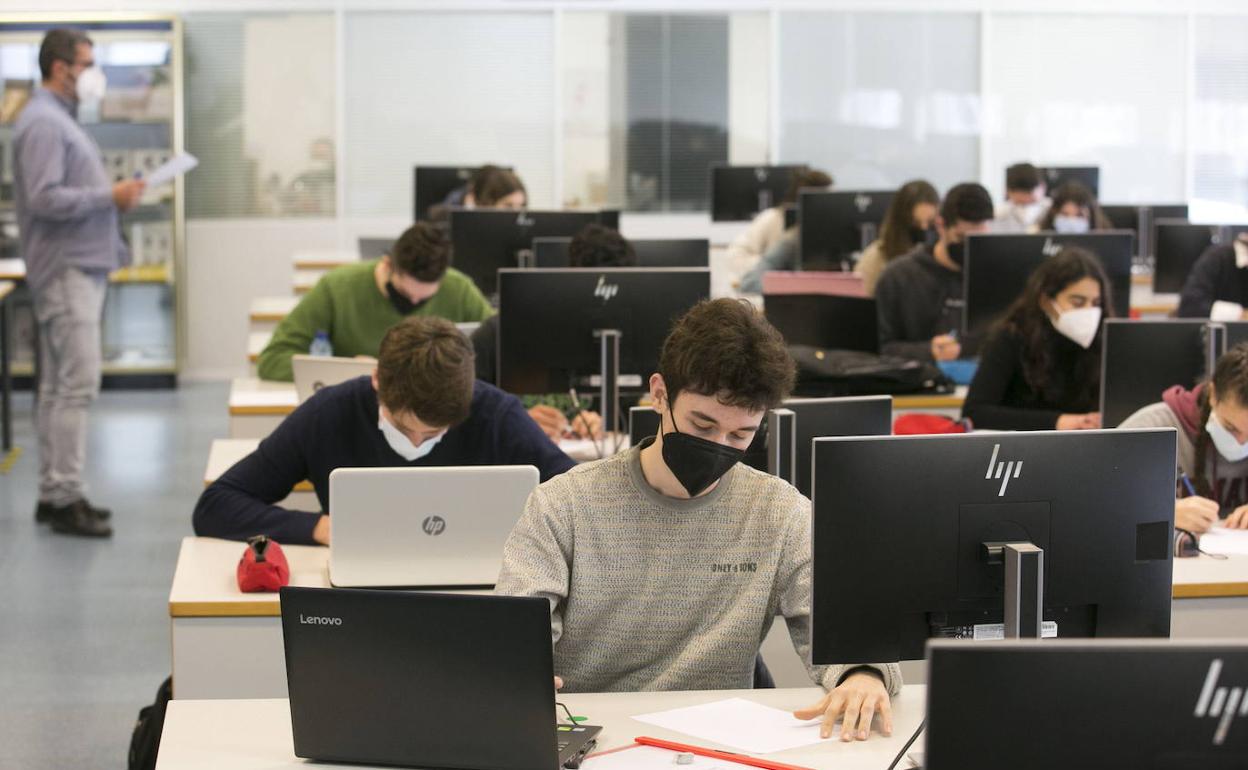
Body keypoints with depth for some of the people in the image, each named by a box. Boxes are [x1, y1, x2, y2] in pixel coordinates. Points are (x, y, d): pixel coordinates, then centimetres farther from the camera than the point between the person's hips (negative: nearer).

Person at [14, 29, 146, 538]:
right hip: (66, 271, -10)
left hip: (81, 268, 10)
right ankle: (65, 499, -10)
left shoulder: (61, 119, 19)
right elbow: (44, 199, -22)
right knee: (77, 384, -12)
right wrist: (110, 197, -17)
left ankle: (53, 493, 15)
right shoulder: (43, 123, -13)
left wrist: (115, 196, 11)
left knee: (59, 388, 11)